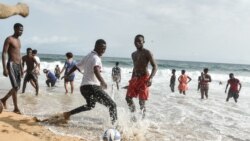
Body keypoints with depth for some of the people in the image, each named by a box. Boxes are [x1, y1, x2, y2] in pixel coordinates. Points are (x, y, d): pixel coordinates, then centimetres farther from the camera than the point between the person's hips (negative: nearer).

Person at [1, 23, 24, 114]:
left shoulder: (18, 40, 17)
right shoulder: (9, 39, -7)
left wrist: (21, 68, 19)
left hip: (18, 66, 8)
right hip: (11, 65, -8)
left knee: (17, 87, 11)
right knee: (15, 87, -10)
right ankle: (16, 108, -3)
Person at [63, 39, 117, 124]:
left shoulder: (87, 57, 17)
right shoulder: (96, 58, -10)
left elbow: (76, 66, 26)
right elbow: (96, 70, -30)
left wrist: (67, 75, 41)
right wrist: (102, 81, -43)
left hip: (83, 87, 9)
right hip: (92, 87, -9)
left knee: (90, 105, 34)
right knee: (112, 105, -8)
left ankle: (68, 113, 33)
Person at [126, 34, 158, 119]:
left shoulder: (147, 53, -7)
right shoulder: (133, 54, 14)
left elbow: (155, 66, -13)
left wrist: (150, 78, -27)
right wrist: (132, 79, 23)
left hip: (144, 78, -7)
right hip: (135, 78, 7)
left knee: (142, 101, -4)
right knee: (128, 98, 4)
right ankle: (133, 115, 19)